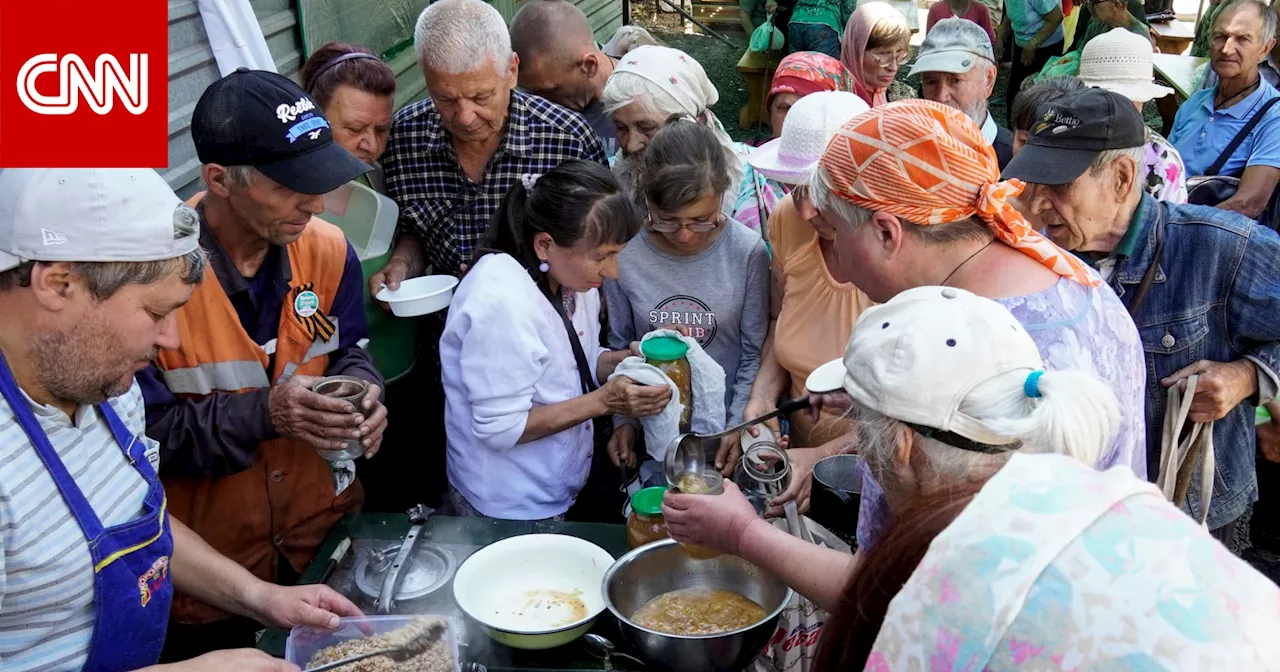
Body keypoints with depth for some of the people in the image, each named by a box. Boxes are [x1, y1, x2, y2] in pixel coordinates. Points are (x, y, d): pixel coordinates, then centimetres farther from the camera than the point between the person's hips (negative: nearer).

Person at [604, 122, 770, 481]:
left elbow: (754, 352, -6)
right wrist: (623, 418, -4)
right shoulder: (624, 255, -12)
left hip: (722, 429, -1)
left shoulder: (748, 252, -14)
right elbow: (619, 345, 1)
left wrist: (738, 425, -12)